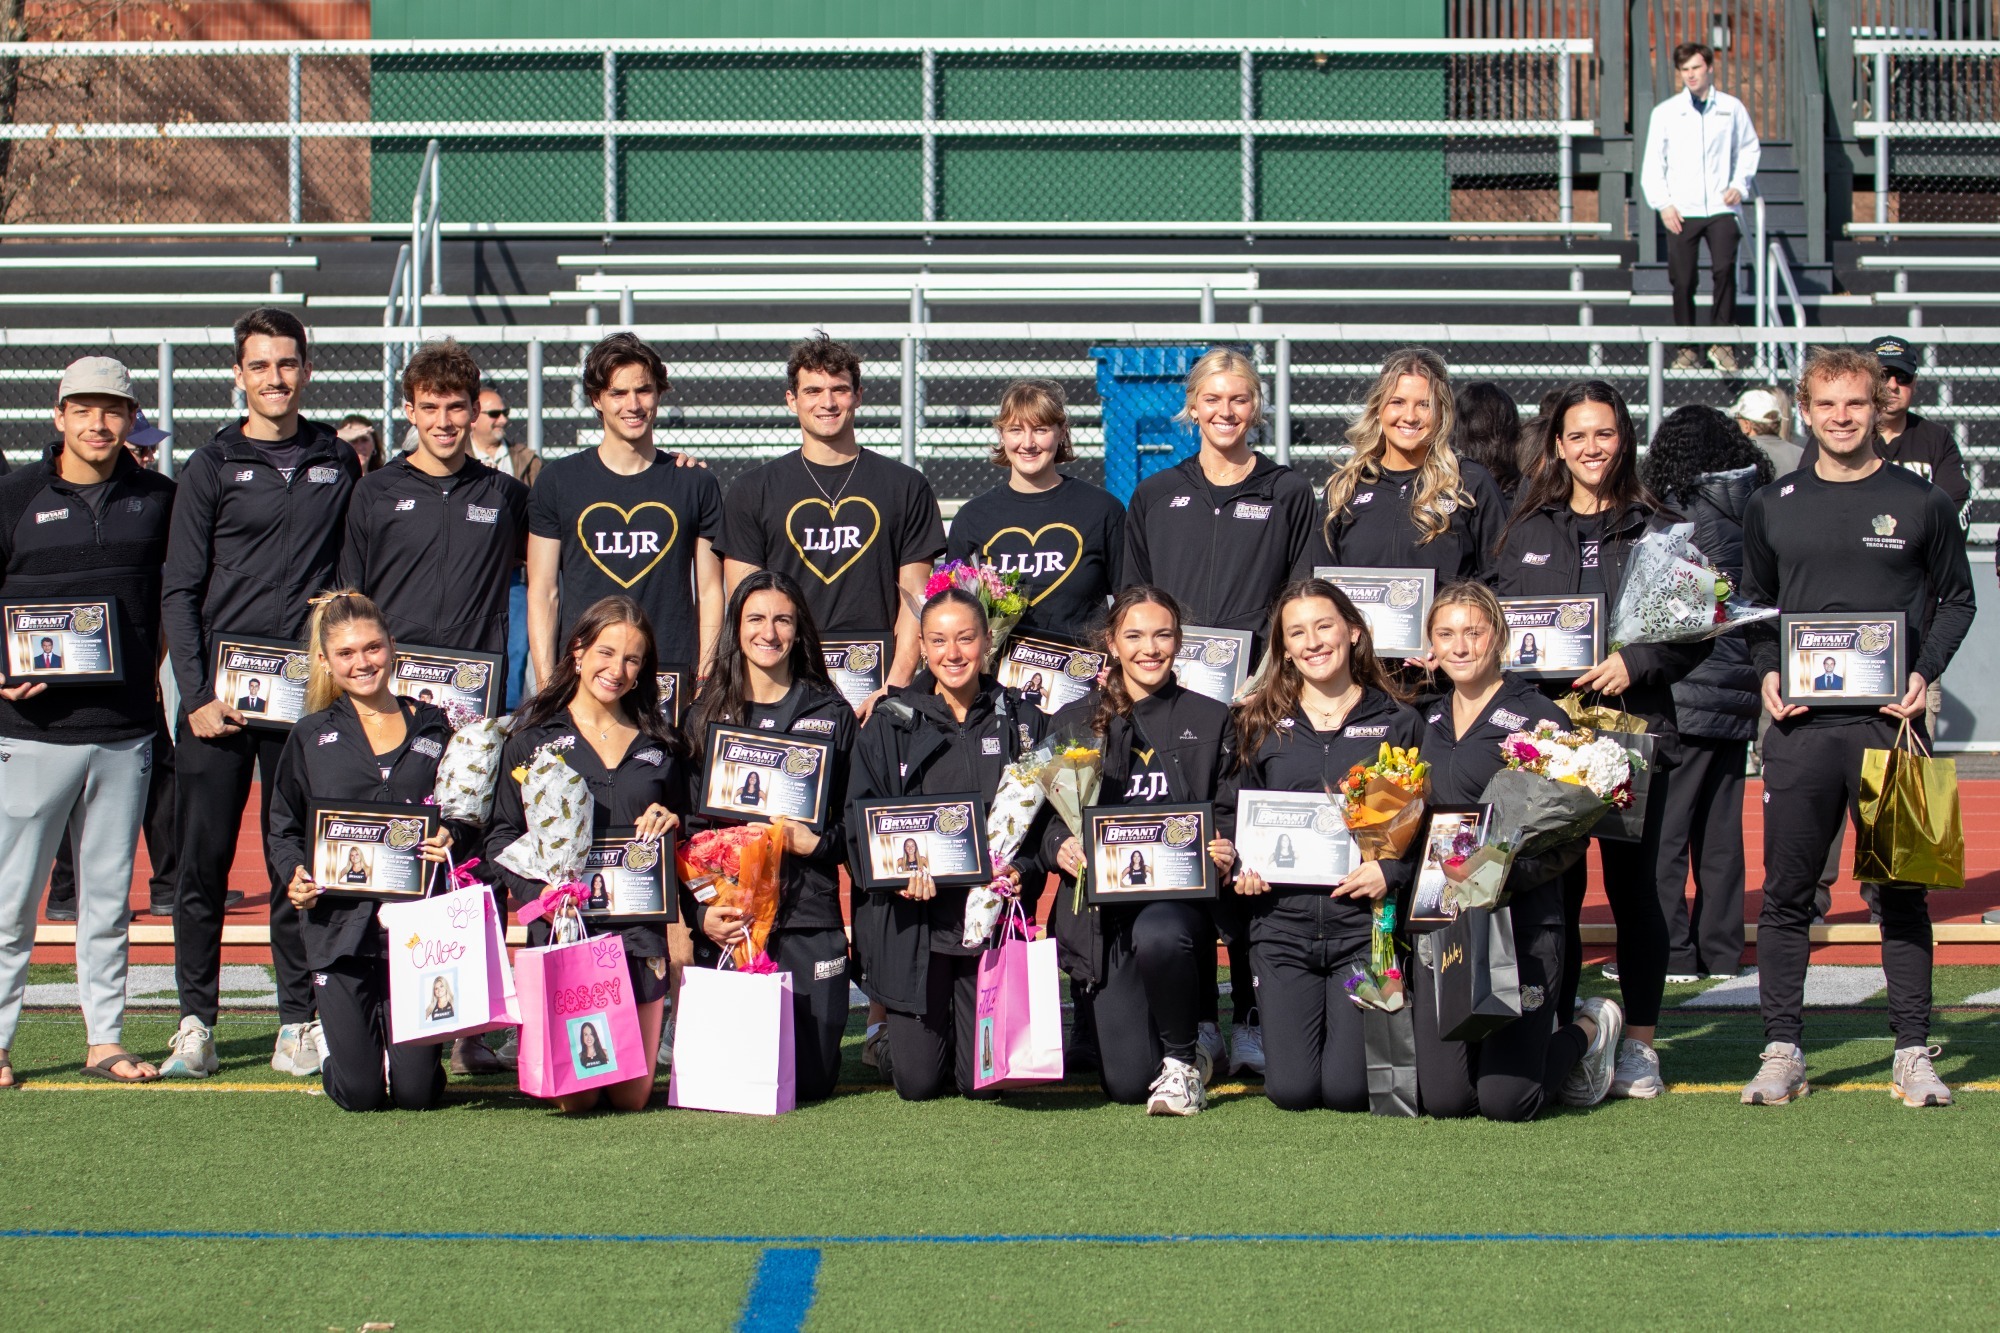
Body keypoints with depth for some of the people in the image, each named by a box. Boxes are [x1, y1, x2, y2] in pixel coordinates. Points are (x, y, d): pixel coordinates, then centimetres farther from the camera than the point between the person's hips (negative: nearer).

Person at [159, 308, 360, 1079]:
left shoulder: (338, 464, 11)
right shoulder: (213, 467, 4)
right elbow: (179, 591, 2)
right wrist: (197, 694, -8)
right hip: (218, 695, -1)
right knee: (202, 862, 1)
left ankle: (298, 1025, 9)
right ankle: (196, 1026, 9)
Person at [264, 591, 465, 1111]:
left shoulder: (432, 728, 11)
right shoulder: (311, 737, 9)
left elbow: (468, 820, 15)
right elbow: (282, 829, 14)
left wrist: (452, 841, -8)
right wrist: (295, 875, -6)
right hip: (340, 926, 0)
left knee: (417, 1091, -6)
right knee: (360, 1093, -5)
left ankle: (397, 1038, 30)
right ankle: (332, 1039, 30)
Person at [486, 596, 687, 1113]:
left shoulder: (661, 745, 15)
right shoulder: (532, 737, 5)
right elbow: (501, 836, 0)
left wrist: (672, 824, -1)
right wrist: (539, 893, -16)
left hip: (639, 929, 3)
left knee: (631, 1098, 1)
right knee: (576, 1097, -4)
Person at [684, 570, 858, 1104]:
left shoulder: (832, 715, 10)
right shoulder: (707, 714, 10)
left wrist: (813, 842, -11)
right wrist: (700, 913, -5)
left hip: (809, 919, 0)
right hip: (725, 922, 0)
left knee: (812, 1080, -4)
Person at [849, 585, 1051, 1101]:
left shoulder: (1023, 723, 7)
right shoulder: (890, 724, 4)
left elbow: (1047, 819, 9)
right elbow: (861, 823, 1)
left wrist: (1024, 871, -10)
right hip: (913, 918, 0)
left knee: (982, 1079, -2)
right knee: (916, 1082, -2)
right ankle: (918, 1032, 32)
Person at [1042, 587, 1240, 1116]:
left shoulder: (1212, 721, 12)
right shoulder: (1074, 723, 12)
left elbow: (1229, 812, 9)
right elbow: (1049, 818, 11)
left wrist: (1227, 850, -14)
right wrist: (1060, 847, -12)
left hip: (1181, 892, -1)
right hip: (1102, 907, 1)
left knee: (1157, 935, -40)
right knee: (1126, 1083, -9)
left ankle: (1183, 1059, -10)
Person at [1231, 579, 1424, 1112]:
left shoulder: (1399, 722, 5)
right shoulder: (1263, 725, 10)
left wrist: (1391, 872, -12)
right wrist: (1242, 869, -3)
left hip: (1365, 922, -2)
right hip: (1283, 922, 2)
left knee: (1347, 1088, -10)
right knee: (1291, 1089, -7)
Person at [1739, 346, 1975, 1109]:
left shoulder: (1921, 502, 5)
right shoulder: (1773, 508, 10)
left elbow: (1955, 598, 9)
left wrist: (1925, 674, -6)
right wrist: (1768, 671, -1)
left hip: (1890, 722, -1)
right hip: (1800, 724, 1)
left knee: (1902, 890, 3)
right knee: (1785, 893, 2)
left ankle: (1913, 1052, 10)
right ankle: (1782, 1051, 8)